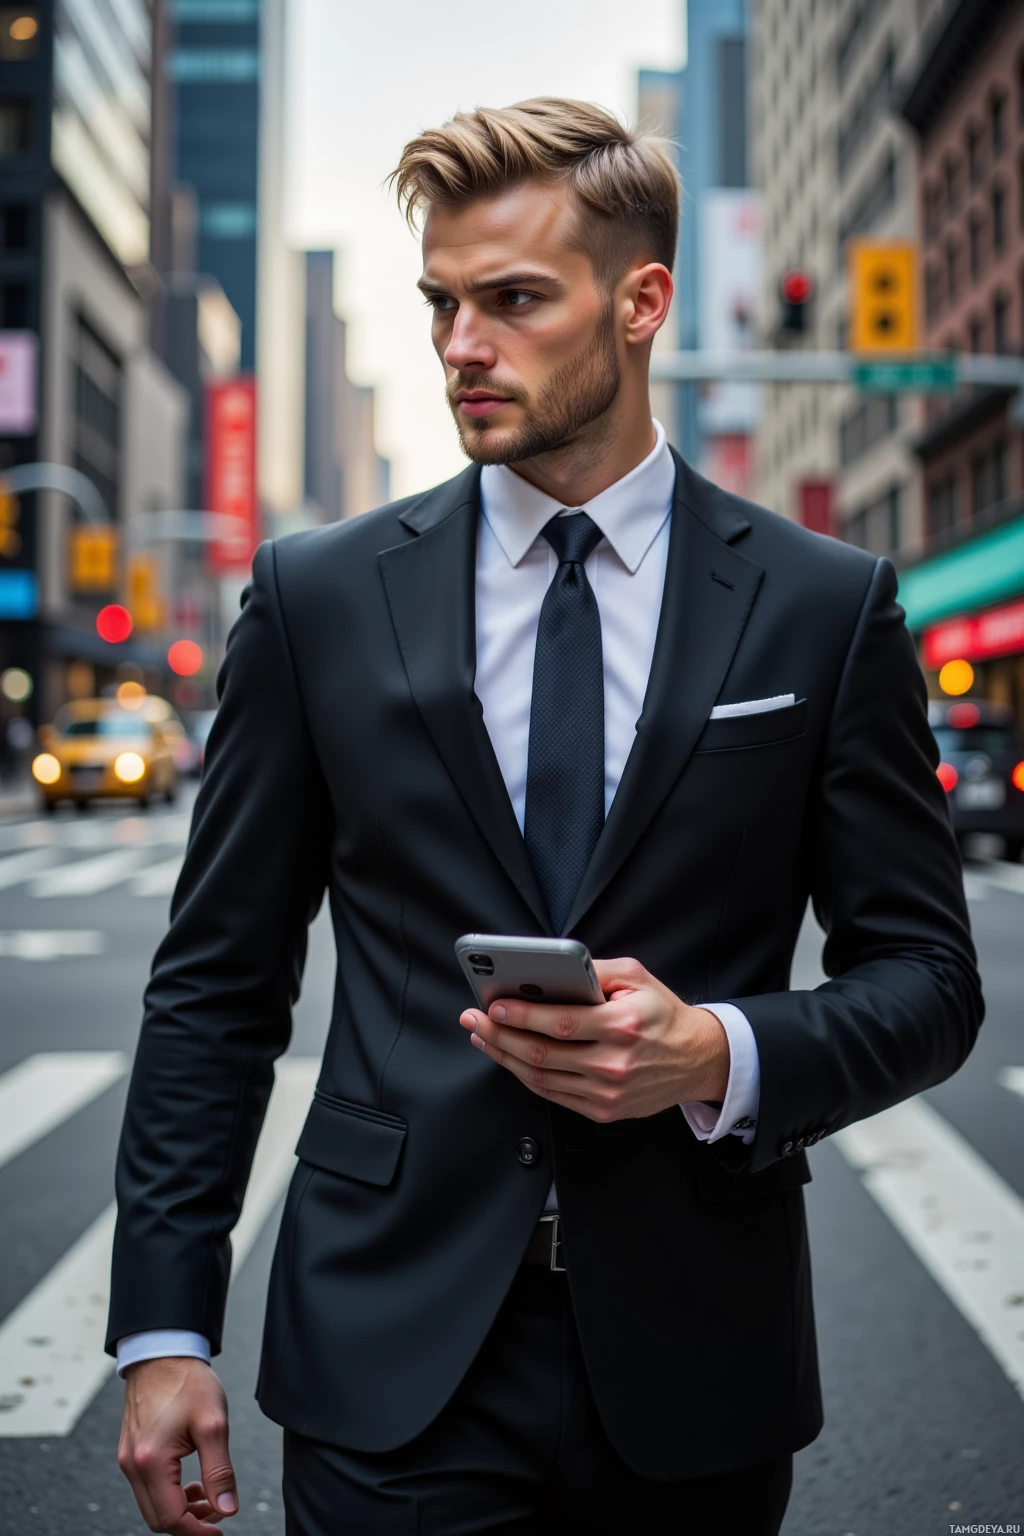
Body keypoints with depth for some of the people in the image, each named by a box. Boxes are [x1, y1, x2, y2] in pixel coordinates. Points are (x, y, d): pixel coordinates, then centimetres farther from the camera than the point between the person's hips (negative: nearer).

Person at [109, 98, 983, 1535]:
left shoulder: (828, 606, -1)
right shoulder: (317, 596, 1)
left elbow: (926, 978, 2)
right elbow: (218, 984, 2)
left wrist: (722, 1055, -18)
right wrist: (164, 1327, -1)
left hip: (695, 1369, 1)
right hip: (390, 1360, 0)